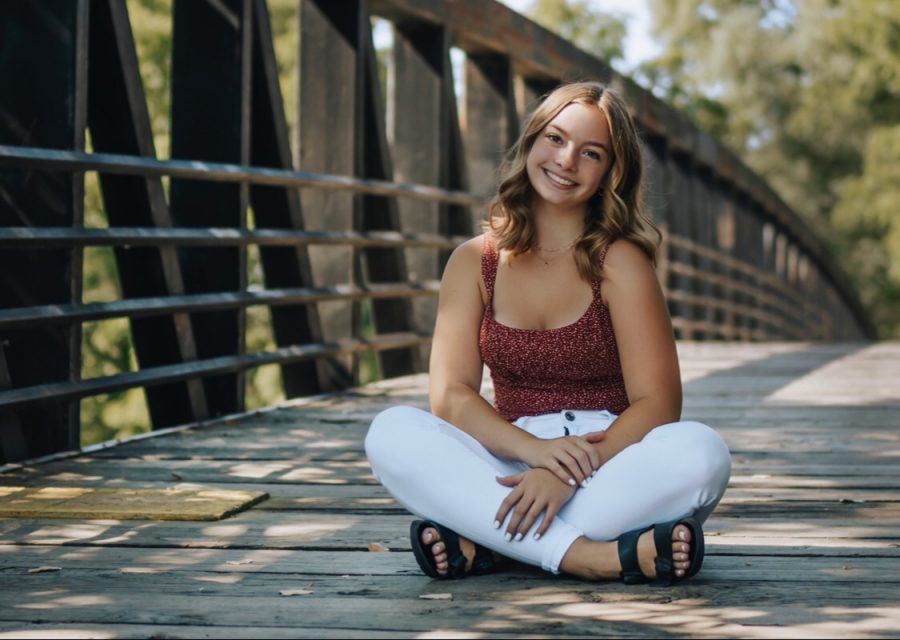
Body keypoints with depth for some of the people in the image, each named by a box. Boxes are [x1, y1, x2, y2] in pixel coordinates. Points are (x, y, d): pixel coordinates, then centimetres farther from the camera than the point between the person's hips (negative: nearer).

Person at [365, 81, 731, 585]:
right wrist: (533, 448, -22)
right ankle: (588, 556, -32)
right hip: (511, 466, 1)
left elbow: (657, 403, -9)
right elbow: (450, 395, -3)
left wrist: (570, 474, -24)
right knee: (391, 434, -24)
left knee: (701, 452, -32)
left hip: (608, 470, -1)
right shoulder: (475, 262, 7)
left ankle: (483, 546, -28)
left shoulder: (620, 261, -1)